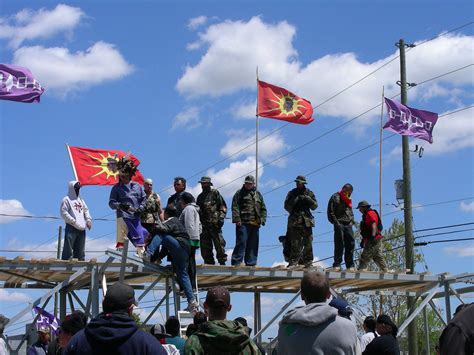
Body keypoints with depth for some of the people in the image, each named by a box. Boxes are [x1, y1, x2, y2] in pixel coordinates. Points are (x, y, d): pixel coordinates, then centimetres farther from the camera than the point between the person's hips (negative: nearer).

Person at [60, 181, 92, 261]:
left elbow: (86, 210, 22)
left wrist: (88, 220, 5)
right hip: (71, 228, -7)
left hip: (82, 228, 7)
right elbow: (64, 213, -8)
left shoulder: (81, 200, 22)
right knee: (68, 249, -10)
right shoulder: (66, 199, 1)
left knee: (80, 250, 7)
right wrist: (73, 221, -14)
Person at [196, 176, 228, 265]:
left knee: (219, 243, -9)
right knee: (205, 246, 3)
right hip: (203, 224, 6)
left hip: (214, 223, -6)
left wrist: (221, 218, -11)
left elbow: (223, 206, 0)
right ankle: (209, 262, 8)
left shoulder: (215, 193, 5)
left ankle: (222, 261, -5)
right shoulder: (200, 196, 21)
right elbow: (197, 210, 24)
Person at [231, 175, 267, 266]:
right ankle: (236, 262, -8)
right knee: (241, 242, -10)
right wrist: (237, 219, -12)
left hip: (255, 224, 5)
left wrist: (262, 220, 5)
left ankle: (251, 263, 10)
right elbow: (235, 207, -2)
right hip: (243, 223, -5)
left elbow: (263, 209, 20)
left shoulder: (258, 195, 20)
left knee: (253, 244, 5)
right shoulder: (240, 193, 7)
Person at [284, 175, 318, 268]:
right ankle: (293, 262, -4)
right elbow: (286, 206, 4)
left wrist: (309, 200, -11)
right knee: (295, 243, -5)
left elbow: (314, 206, 7)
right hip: (295, 221, -1)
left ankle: (308, 262, 5)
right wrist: (295, 201, -11)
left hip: (306, 221, 1)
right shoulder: (292, 193, 11)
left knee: (308, 243, 0)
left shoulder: (309, 193, 12)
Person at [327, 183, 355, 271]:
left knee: (350, 244, 2)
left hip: (348, 224, 6)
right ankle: (336, 265, -4)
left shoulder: (348, 200, 22)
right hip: (339, 224, -6)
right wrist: (335, 222, -12)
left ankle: (350, 265, 7)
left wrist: (352, 220, 11)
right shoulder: (335, 197, 0)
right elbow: (330, 211, -6)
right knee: (339, 244, -7)